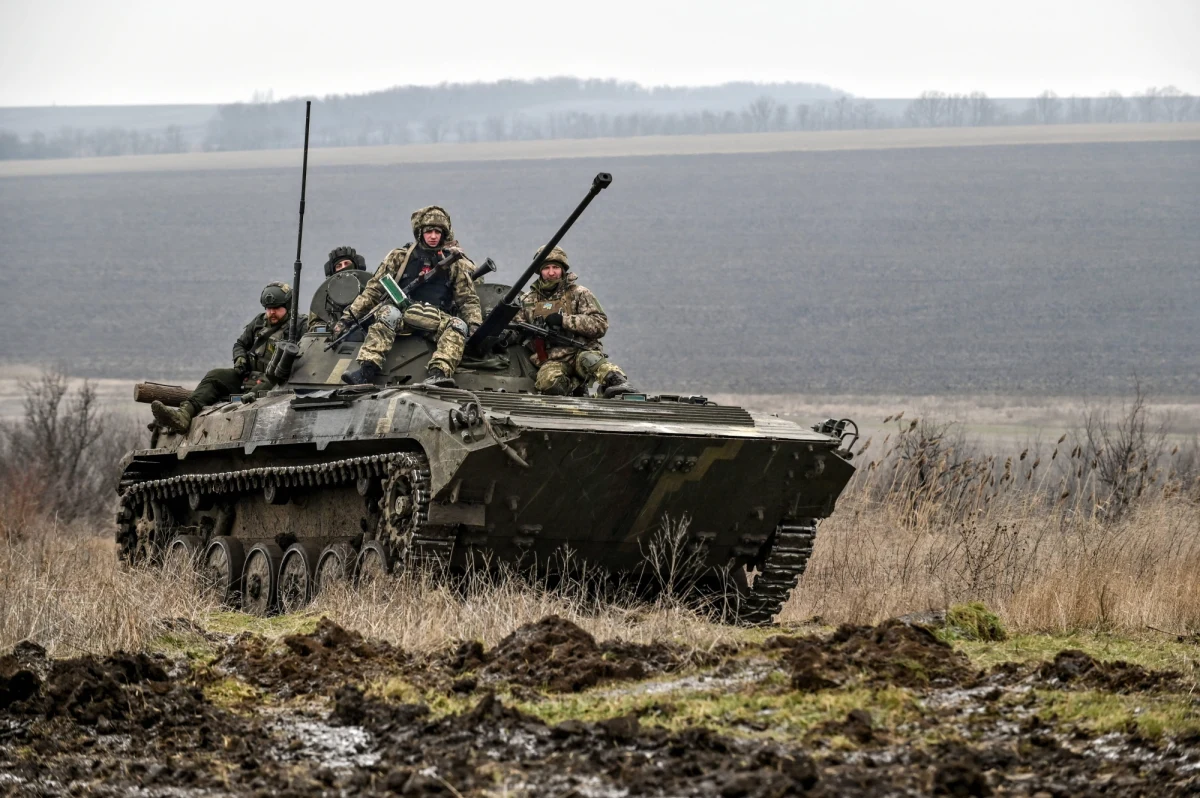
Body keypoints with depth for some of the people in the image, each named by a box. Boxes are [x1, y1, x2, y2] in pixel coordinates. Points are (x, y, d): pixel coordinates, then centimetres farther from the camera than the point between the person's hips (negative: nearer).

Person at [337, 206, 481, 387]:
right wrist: (349, 315, 3)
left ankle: (438, 375, -54)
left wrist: (475, 327, -4)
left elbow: (468, 299, 14)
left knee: (458, 325, -32)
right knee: (389, 314, -35)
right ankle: (367, 369, -49)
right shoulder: (400, 257, 13)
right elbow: (373, 290, 12)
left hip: (437, 321, 1)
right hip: (403, 313, -1)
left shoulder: (455, 263, 15)